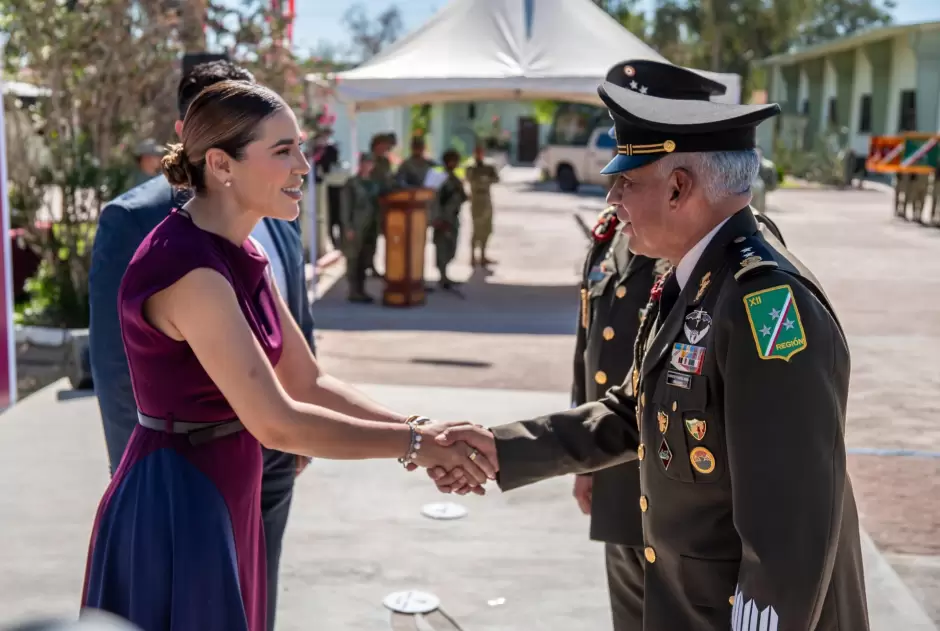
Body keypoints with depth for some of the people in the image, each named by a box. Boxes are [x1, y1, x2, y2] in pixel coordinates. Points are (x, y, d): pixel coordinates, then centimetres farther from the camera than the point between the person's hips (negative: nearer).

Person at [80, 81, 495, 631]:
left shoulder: (242, 256, 5)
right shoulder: (187, 266, -23)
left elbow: (308, 383, 7)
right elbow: (275, 422, -26)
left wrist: (421, 433, -5)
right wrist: (412, 442, -19)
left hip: (223, 503, 9)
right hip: (174, 508, -9)